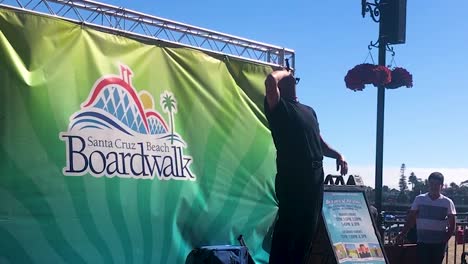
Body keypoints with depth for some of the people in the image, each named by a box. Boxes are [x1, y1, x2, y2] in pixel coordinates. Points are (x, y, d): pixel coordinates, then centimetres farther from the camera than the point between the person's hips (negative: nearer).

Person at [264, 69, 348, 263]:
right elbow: (270, 80, -18)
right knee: (288, 225, -9)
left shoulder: (309, 110, 24)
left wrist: (338, 155, 10)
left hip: (315, 175, 7)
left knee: (309, 227, 8)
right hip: (292, 175, -7)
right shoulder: (278, 106, 2)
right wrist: (285, 72, 3)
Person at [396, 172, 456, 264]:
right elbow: (411, 219, 5)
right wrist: (402, 234, -3)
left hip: (439, 243, 0)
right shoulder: (419, 199, 2)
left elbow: (452, 225, 2)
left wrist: (445, 239, -10)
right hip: (422, 242, 0)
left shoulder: (447, 202, 0)